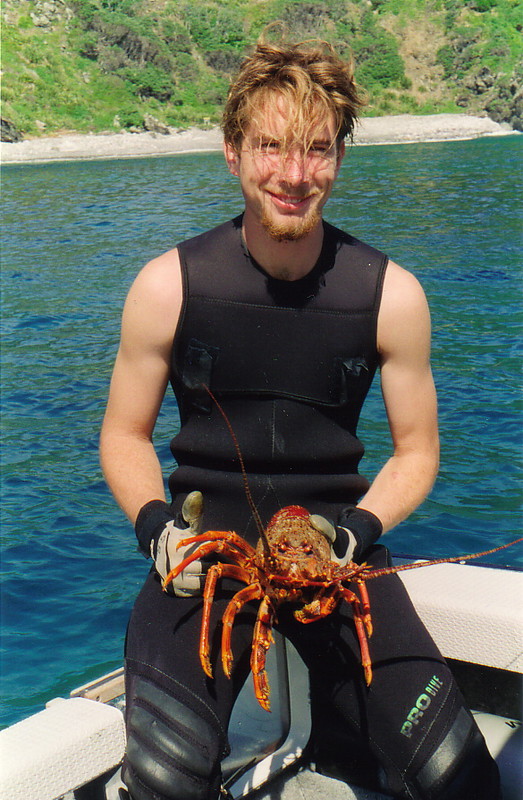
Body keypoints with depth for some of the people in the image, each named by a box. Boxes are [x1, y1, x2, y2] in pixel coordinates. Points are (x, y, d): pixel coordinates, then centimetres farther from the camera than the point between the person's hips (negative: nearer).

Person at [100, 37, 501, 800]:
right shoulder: (168, 286, -7)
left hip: (336, 543, 1)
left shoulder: (391, 294, -6)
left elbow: (416, 451, 6)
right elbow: (125, 437, 5)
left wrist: (357, 531, -12)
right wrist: (157, 524, -13)